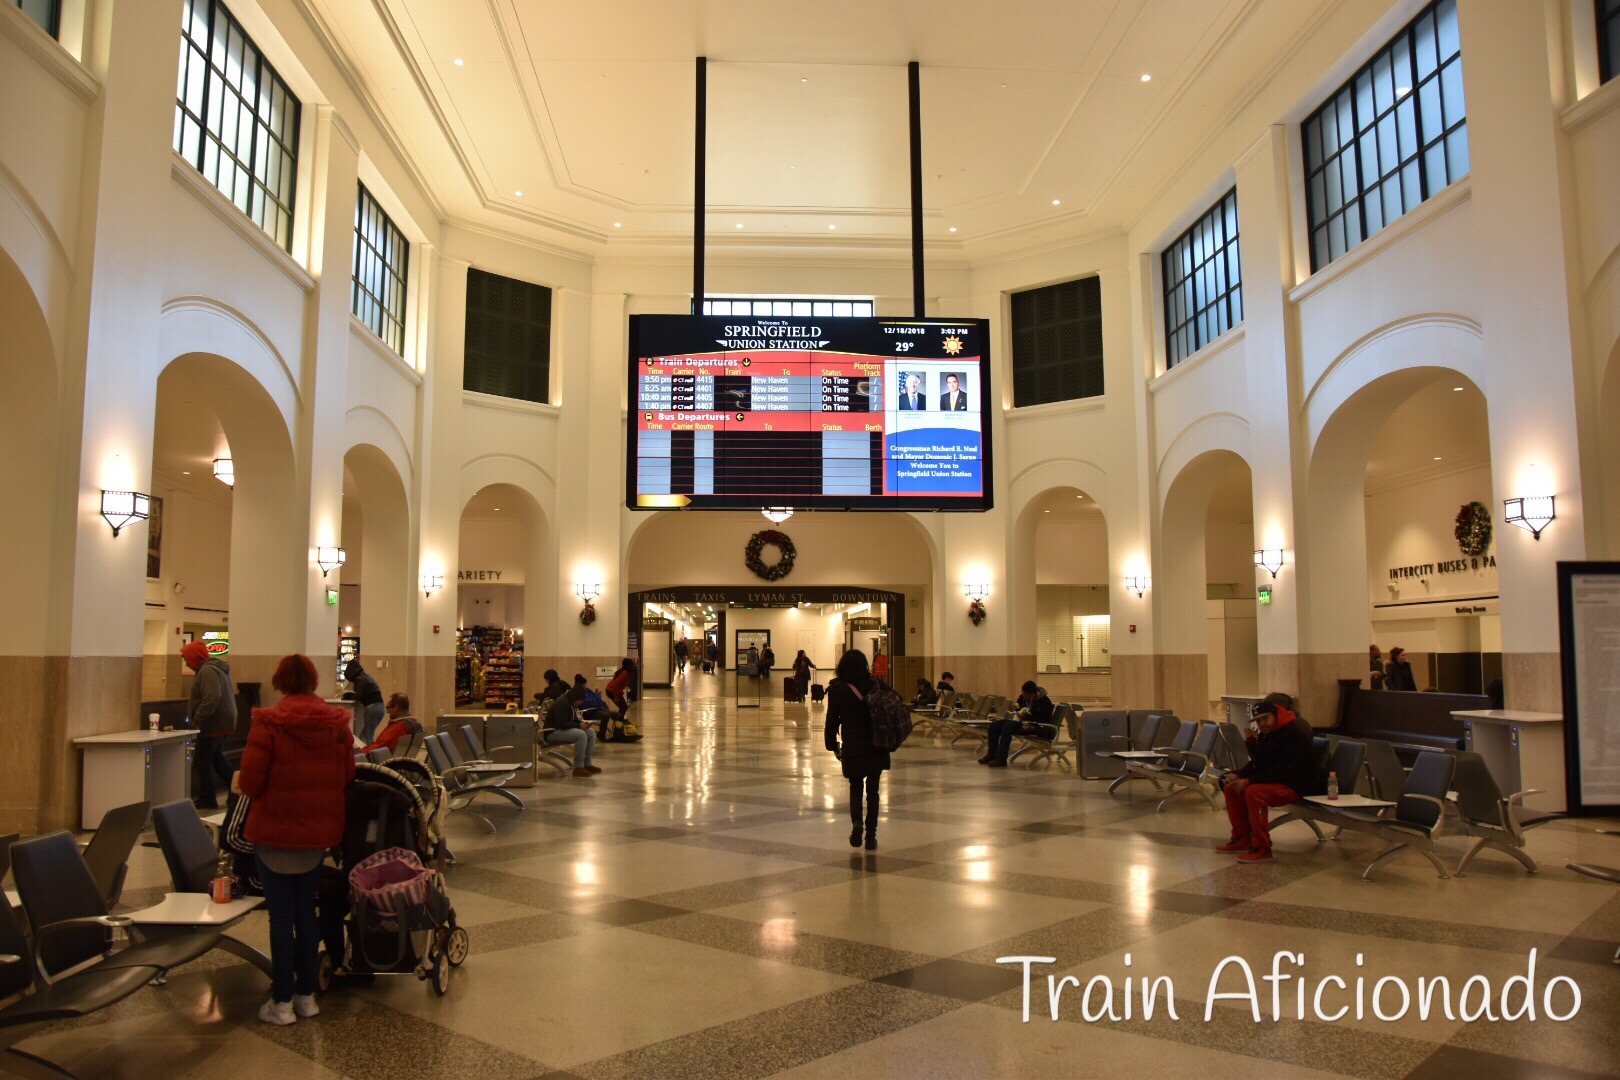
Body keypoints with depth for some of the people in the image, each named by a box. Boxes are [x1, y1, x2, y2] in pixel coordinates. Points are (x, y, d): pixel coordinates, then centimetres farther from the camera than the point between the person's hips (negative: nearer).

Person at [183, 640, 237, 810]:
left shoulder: (207, 671, -18)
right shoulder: (219, 667, 15)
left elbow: (212, 699, -29)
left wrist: (197, 720, -23)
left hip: (212, 724, -10)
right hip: (225, 723, 10)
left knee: (202, 760, 1)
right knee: (216, 756, 21)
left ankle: (207, 799, 8)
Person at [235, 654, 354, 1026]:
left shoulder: (268, 723, -14)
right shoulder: (337, 723, -1)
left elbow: (251, 781, -15)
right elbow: (347, 776, 2)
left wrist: (242, 784, 8)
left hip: (276, 829, -4)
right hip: (319, 831, 4)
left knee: (281, 916, 5)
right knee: (307, 911, 16)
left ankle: (282, 1002, 12)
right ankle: (306, 995, 23)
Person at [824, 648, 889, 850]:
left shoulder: (837, 690, -3)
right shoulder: (873, 684, -1)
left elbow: (832, 720, 0)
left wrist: (833, 745, 10)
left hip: (852, 747, -1)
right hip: (876, 745, 1)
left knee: (855, 787, 16)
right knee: (873, 789, 10)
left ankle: (856, 821, -9)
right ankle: (871, 834, 6)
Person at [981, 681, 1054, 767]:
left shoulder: (1045, 701, -12)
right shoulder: (1023, 697, 11)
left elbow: (1045, 719, -19)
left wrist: (1027, 716, -22)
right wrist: (1016, 710, 1)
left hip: (1033, 725, -9)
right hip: (1021, 721, 9)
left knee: (1008, 726, -31)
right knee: (994, 725, -6)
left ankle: (1001, 758, -30)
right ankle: (991, 754, -5)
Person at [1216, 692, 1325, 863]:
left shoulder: (1295, 733, -19)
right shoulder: (1266, 733, 11)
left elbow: (1283, 770, -26)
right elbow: (1257, 763, 16)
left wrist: (1249, 781, -27)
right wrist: (1239, 775, -4)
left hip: (1297, 786, -10)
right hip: (1273, 780, 10)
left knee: (1254, 792, -33)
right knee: (1231, 787, 1)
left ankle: (1262, 848, -24)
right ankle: (1242, 839, 7)